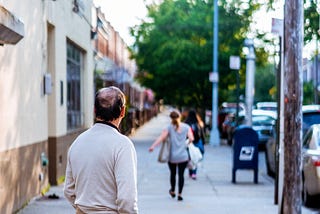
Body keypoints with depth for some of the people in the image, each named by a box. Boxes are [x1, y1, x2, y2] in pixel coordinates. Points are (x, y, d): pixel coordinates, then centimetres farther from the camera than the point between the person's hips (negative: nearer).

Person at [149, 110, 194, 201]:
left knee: (173, 173, 18)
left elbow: (161, 137, -16)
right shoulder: (186, 127, 1)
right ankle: (179, 194, -2)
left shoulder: (169, 127, -4)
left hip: (172, 156, 0)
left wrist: (153, 146, -20)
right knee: (181, 174, 5)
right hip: (183, 156, 0)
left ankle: (173, 191, 35)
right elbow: (191, 139, -6)